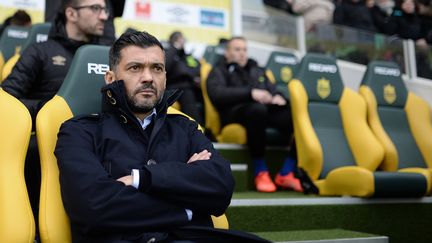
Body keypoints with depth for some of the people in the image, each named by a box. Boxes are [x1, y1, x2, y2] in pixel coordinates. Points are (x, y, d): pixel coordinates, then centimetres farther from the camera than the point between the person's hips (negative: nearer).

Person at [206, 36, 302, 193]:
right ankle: (261, 172, -27)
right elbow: (216, 93, -4)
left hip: (267, 111, 5)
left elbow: (273, 90, 24)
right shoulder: (219, 72, 19)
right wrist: (250, 93, -17)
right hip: (236, 113, -5)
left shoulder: (258, 71, 35)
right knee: (258, 108, -40)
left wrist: (277, 97, -4)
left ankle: (286, 173, -21)